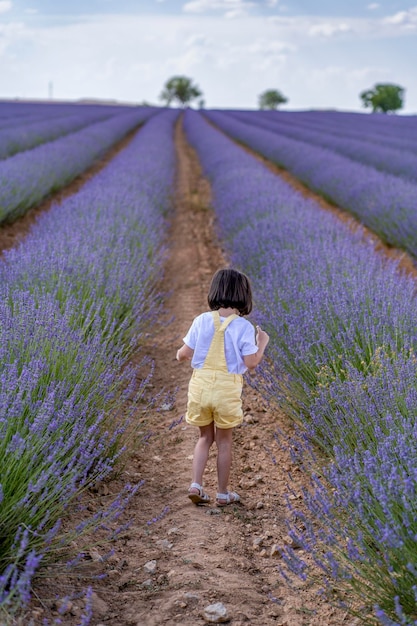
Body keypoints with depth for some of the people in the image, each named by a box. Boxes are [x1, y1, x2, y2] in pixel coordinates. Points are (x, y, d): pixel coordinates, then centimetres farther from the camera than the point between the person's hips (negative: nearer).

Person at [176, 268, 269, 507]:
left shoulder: (202, 321, -3)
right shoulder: (244, 327, -9)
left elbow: (182, 355, -1)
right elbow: (251, 363, -9)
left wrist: (183, 352, 22)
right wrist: (262, 343, 8)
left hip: (200, 386, 2)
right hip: (227, 389, -2)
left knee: (205, 438, 20)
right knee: (224, 441, 13)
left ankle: (196, 485, 9)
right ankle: (223, 493, 22)